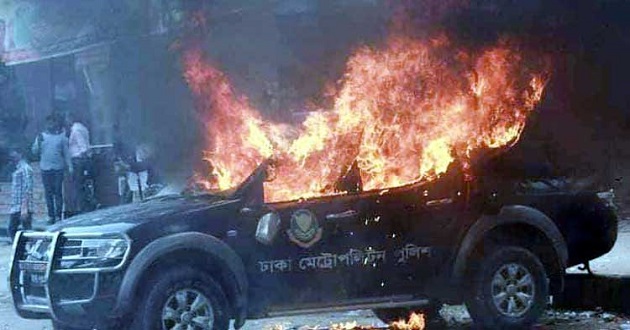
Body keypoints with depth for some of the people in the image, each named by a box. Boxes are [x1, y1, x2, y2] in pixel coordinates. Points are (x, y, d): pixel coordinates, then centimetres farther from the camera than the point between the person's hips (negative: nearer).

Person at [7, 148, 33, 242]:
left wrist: (24, 207, -23)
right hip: (15, 208, 10)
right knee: (11, 230, 9)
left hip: (23, 208, -10)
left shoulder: (25, 168, -10)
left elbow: (28, 188, -17)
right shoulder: (17, 169, 18)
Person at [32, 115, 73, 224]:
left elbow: (66, 153, 5)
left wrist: (69, 166, -1)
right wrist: (38, 142, -14)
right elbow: (34, 151, 4)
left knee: (58, 192, -2)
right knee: (48, 193, 4)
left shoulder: (61, 136, 3)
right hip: (45, 169, 2)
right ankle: (51, 216, 10)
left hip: (58, 168, -2)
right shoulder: (41, 136, 7)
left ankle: (58, 215, 2)